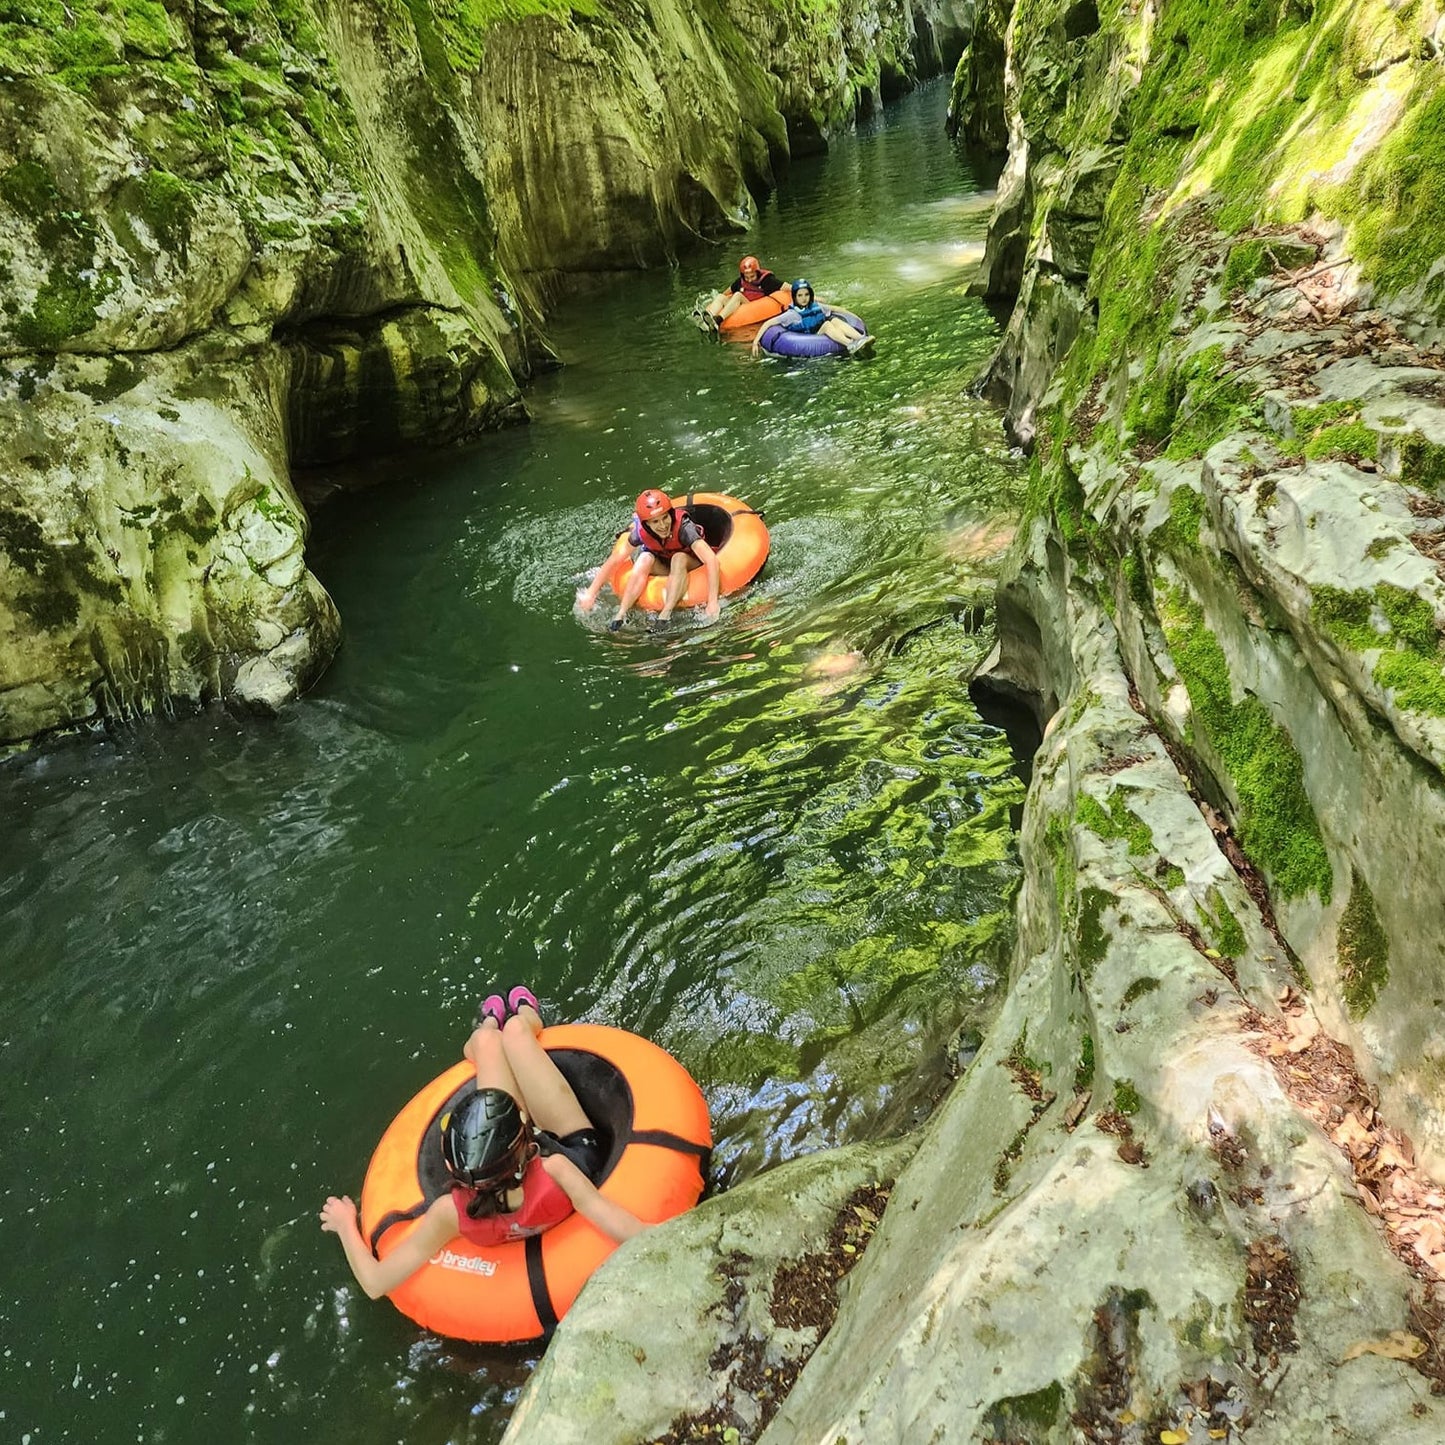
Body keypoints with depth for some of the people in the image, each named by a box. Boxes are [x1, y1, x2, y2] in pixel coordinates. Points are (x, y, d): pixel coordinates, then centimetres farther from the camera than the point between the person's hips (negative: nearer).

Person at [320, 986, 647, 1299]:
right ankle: (529, 1017, 50)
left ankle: (488, 1026, 55)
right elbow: (628, 1231, -54)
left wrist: (345, 1224, -20)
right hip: (577, 1147, -1)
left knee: (488, 1039, 14)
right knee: (515, 1027, 9)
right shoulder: (554, 1170, -50)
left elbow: (374, 1283, -33)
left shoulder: (452, 1212, -43)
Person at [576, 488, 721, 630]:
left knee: (679, 559, -35)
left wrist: (712, 602, -50)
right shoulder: (641, 532, -23)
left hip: (691, 565, -3)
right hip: (662, 567, 3)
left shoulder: (683, 527, -34)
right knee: (645, 559, -28)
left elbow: (711, 560, -43)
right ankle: (621, 615, -32)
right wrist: (590, 594, -23)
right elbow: (613, 561, -19)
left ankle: (665, 615, -40)